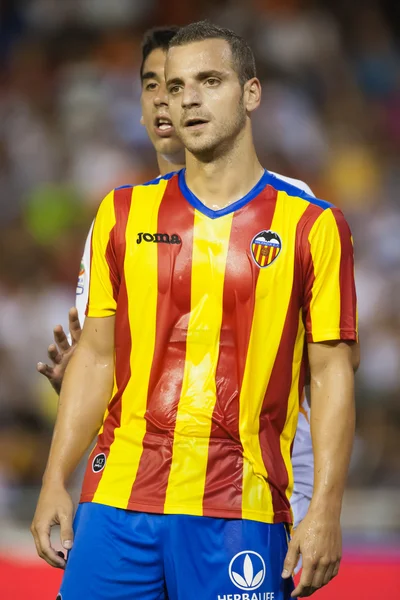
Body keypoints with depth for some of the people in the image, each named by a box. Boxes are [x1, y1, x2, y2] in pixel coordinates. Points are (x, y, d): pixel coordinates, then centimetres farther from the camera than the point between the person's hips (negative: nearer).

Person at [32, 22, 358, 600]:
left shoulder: (312, 226, 2)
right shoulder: (123, 214, 11)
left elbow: (331, 373, 1)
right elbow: (96, 355, 14)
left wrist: (326, 509, -8)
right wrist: (55, 481, 6)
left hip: (241, 509, -2)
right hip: (119, 495, 3)